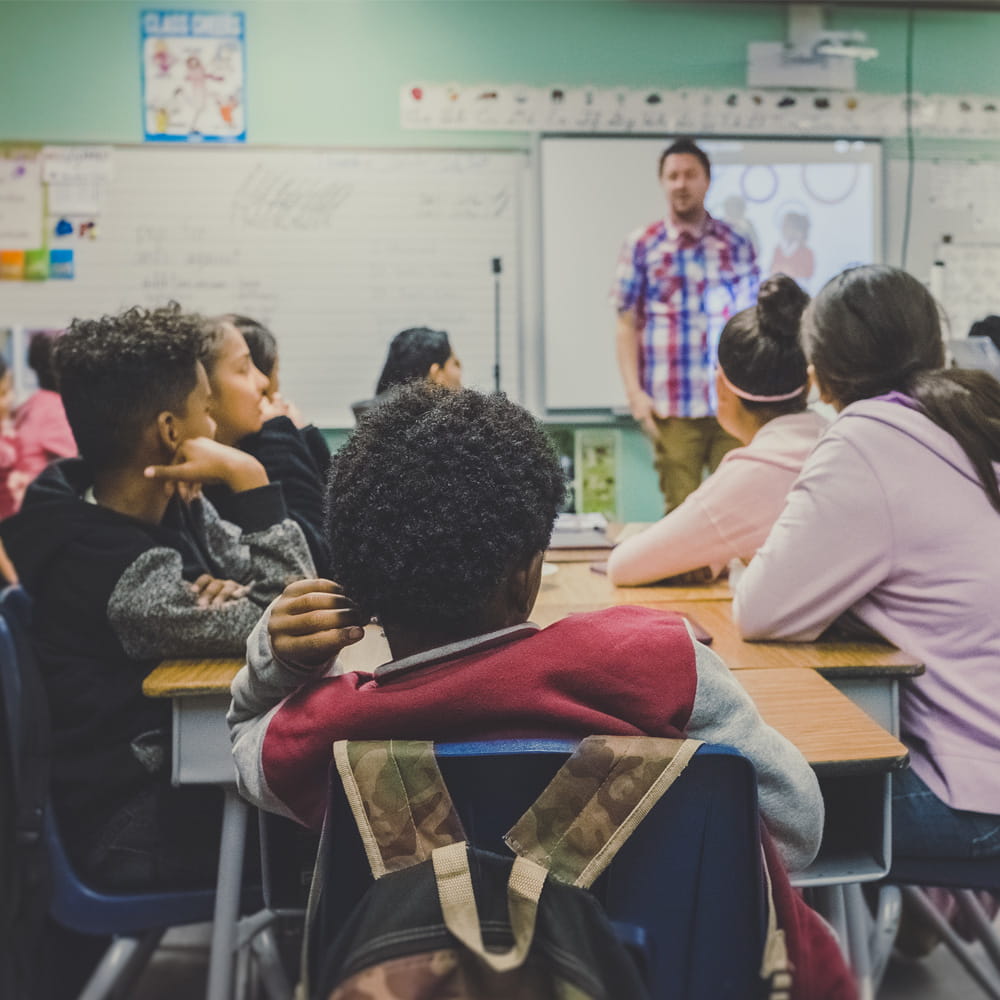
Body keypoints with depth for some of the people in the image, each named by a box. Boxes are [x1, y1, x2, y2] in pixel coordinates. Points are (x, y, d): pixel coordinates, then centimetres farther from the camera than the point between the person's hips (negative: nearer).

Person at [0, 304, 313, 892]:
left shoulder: (172, 508, -2)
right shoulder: (123, 575, -28)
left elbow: (287, 585, 3)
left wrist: (231, 594, -19)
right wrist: (250, 479, -27)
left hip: (181, 763, 8)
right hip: (139, 828, -7)